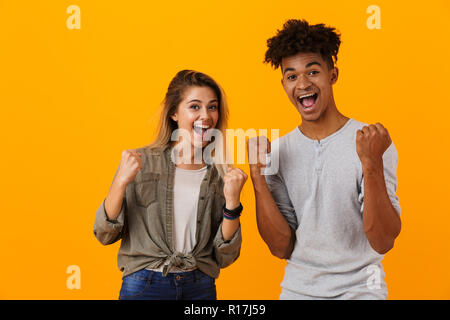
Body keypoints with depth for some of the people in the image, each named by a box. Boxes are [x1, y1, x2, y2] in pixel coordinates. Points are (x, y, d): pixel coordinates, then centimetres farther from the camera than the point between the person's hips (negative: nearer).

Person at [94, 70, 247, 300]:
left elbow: (225, 257, -1)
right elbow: (104, 235, -4)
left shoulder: (222, 175, -1)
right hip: (144, 286, -2)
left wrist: (232, 201, -14)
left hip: (201, 288, 2)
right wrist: (121, 182, -18)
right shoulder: (141, 161, -6)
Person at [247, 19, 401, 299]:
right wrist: (258, 175, -15)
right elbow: (282, 248, -6)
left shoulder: (372, 143, -11)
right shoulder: (278, 151, -2)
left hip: (358, 288, -2)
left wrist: (372, 164, -29)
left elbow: (383, 242, -18)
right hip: (297, 287, 3)